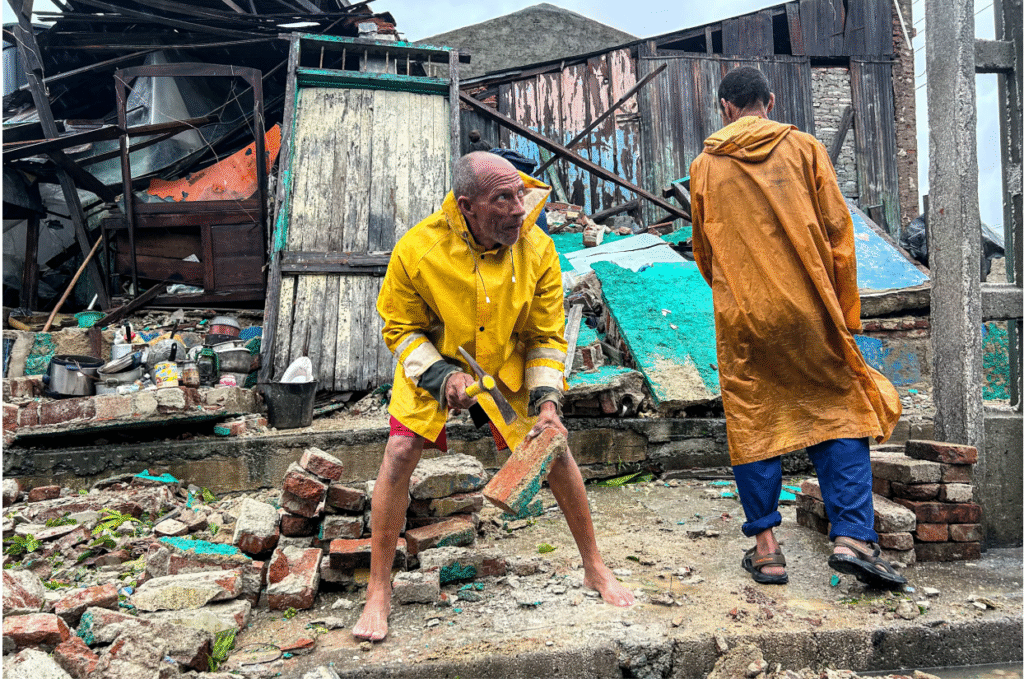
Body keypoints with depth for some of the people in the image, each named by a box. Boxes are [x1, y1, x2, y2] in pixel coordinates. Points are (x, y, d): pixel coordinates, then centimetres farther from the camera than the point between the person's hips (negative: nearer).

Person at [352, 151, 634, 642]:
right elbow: (400, 327, -12)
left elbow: (546, 336, -10)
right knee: (399, 453, -14)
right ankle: (378, 591, 3)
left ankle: (594, 568, 18)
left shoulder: (537, 250, -21)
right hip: (432, 365, -1)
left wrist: (547, 399, -22)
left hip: (510, 366, 2)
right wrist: (440, 375, -27)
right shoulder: (417, 248, -26)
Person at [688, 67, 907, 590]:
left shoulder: (705, 166, 7)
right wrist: (845, 310, 9)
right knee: (839, 413, 8)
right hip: (809, 311, 0)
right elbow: (838, 233, 2)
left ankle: (765, 547, 9)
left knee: (752, 425, 7)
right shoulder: (804, 149, 4)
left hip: (742, 317, 1)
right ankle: (852, 537, 0)